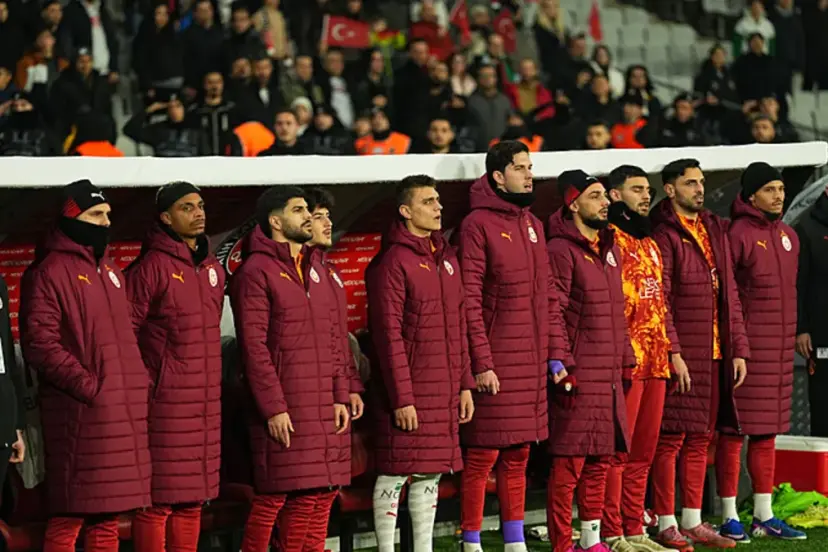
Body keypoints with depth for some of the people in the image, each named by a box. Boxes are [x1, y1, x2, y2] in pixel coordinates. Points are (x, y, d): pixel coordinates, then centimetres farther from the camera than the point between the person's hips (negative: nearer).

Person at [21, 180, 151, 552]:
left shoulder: (109, 270, 20)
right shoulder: (50, 272, -6)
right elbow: (39, 343, -14)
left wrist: (138, 380, 13)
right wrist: (86, 385, -17)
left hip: (123, 410, 8)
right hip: (81, 410, -8)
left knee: (107, 514, 10)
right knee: (71, 515, -8)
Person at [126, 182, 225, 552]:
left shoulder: (212, 268, 14)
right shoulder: (152, 266, -9)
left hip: (206, 403, 7)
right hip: (165, 402, -7)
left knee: (193, 500, 10)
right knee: (160, 498, -6)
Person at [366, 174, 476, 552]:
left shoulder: (447, 258, 14)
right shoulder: (393, 262, -11)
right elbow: (389, 335, -14)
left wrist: (464, 383, 13)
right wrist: (401, 397, -17)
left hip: (444, 392, 7)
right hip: (408, 392, -7)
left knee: (431, 474, 12)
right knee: (395, 474, -2)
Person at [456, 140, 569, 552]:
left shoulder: (533, 225, 15)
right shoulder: (477, 225, -8)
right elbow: (469, 300, -12)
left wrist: (556, 354, 11)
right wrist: (481, 362, -16)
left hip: (532, 363, 7)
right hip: (494, 364, -7)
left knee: (517, 456, 12)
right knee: (483, 456, -3)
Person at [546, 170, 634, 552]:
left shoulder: (609, 248, 17)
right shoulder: (561, 250, -10)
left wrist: (626, 360, 18)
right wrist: (563, 367, -17)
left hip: (609, 375, 8)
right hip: (578, 377, -8)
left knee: (600, 460, 12)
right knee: (569, 462, -6)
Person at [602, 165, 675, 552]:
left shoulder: (649, 243, 21)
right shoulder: (607, 240, -7)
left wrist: (666, 351, 19)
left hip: (655, 361, 8)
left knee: (642, 453, 11)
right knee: (617, 451, -6)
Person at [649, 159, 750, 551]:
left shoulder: (716, 231, 16)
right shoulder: (663, 235, -6)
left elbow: (730, 293, 17)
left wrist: (738, 349, 12)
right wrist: (672, 352, -17)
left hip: (715, 355, 7)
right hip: (679, 355, -7)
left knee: (700, 439, 11)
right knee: (671, 439, -3)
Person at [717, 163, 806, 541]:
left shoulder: (788, 236, 13)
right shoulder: (737, 234, -10)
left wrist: (797, 333, 19)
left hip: (779, 346, 7)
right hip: (745, 346, -7)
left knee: (767, 431, 12)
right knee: (734, 429, -2)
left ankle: (764, 517, 18)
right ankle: (729, 517, 3)